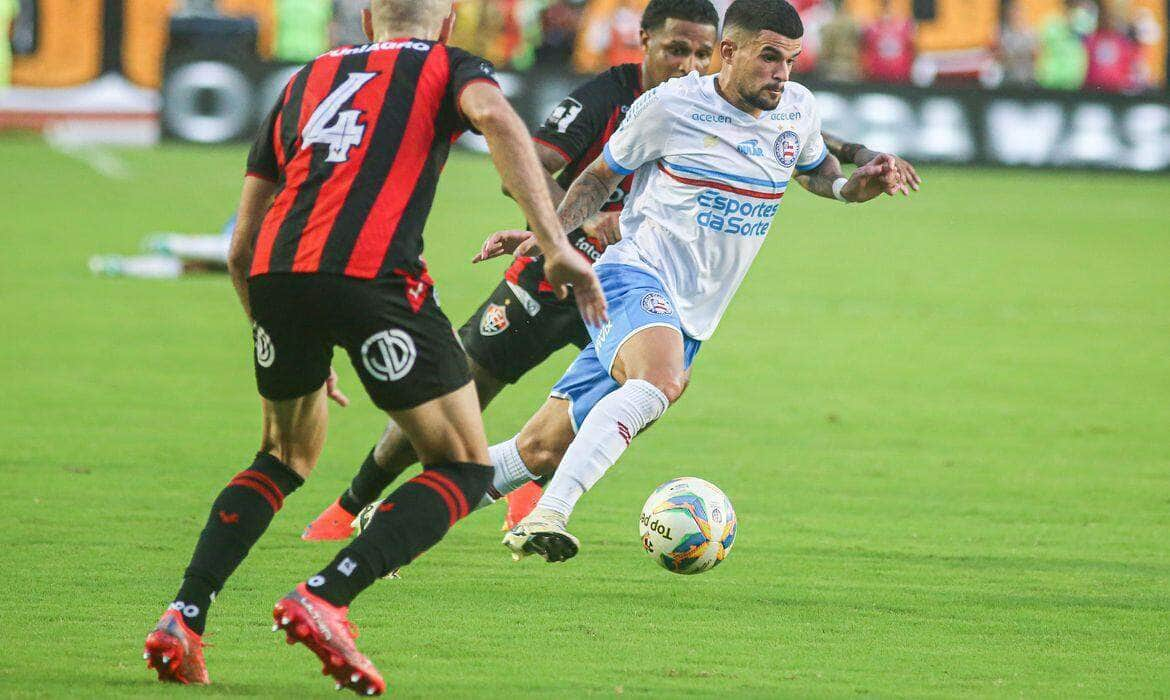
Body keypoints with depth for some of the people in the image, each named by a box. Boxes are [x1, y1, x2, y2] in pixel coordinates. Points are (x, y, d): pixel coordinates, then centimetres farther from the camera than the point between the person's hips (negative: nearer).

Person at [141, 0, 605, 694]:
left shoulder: (307, 80, 32)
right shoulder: (449, 66, 19)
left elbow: (241, 250, 29)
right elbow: (495, 116, -8)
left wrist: (289, 346, 42)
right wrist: (557, 245, -14)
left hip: (274, 273, 5)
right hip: (371, 271, -5)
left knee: (286, 456, 28)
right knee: (466, 468, 7)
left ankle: (184, 618, 12)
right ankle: (323, 599, -11)